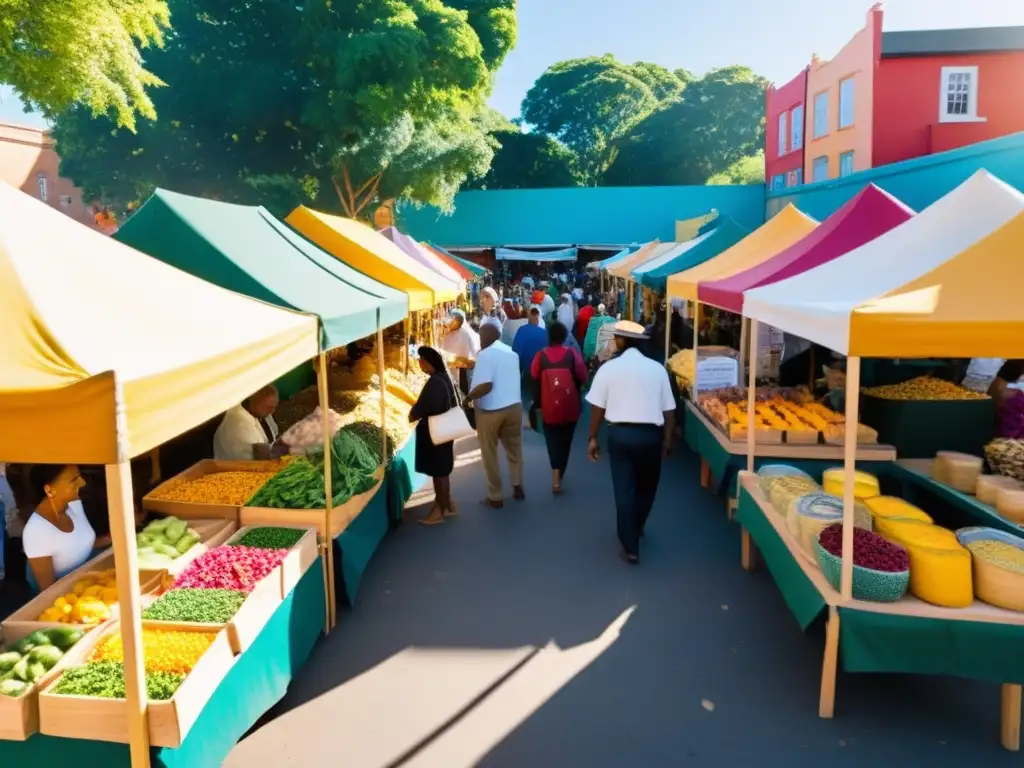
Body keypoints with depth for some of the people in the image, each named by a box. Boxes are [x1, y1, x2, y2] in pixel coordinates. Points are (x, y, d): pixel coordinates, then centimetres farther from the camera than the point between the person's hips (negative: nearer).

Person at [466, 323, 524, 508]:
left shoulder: (485, 355, -15)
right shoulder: (511, 352, 10)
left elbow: (485, 386, -25)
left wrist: (468, 397, -12)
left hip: (491, 410, -6)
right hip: (514, 406, 6)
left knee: (490, 454, 7)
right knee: (515, 449, 19)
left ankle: (495, 497, 14)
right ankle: (518, 488, 26)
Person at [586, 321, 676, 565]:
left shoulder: (608, 368, -2)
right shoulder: (657, 369, 2)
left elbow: (597, 407, -2)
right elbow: (669, 410, 2)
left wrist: (592, 438, 8)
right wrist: (667, 440, 12)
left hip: (620, 433, -1)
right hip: (651, 434, 2)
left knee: (624, 489, 7)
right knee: (646, 486, 23)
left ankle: (630, 547, 11)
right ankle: (636, 528, 44)